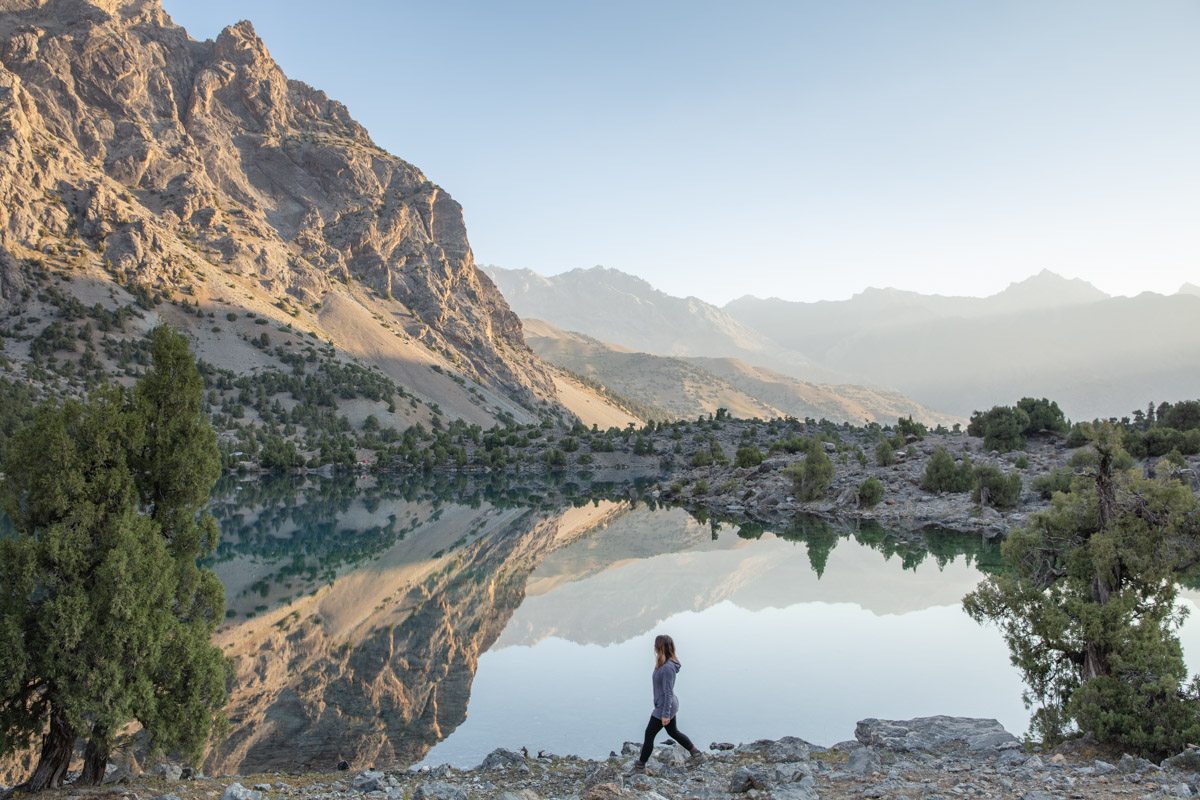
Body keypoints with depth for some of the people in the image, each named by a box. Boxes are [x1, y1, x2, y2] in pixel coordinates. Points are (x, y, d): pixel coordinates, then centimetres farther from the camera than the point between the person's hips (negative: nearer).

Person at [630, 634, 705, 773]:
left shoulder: (667, 667, -28)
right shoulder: (664, 664, 3)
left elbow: (668, 692, -26)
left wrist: (666, 714, -22)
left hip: (664, 707, -10)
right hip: (670, 705, 10)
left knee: (649, 734, 3)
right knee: (673, 732, 23)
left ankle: (640, 766, 17)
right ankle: (697, 754, 31)